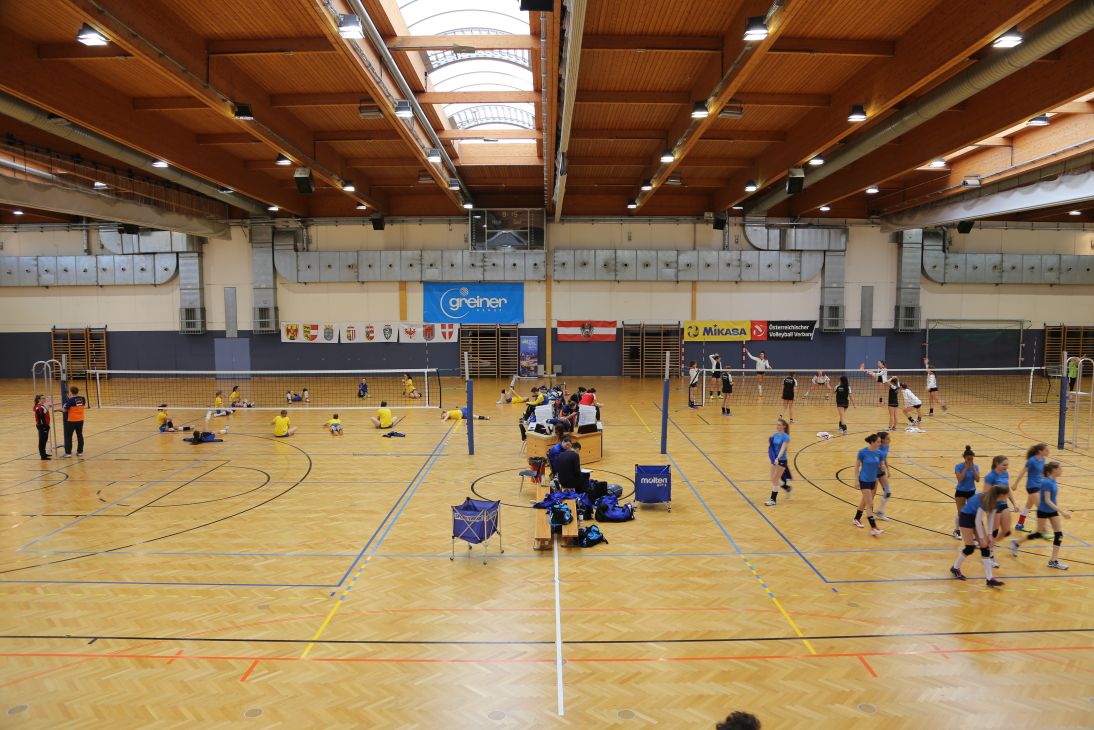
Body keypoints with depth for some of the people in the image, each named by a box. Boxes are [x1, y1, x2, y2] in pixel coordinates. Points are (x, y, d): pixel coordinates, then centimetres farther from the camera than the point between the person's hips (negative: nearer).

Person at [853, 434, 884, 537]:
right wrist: (857, 480, -12)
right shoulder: (863, 452, -17)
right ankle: (873, 528, -8)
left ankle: (856, 519, 40)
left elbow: (879, 465, 12)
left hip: (873, 481, 6)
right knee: (870, 504, -9)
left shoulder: (878, 453, -2)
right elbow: (856, 466, -10)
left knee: (864, 501, 20)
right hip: (864, 481, -6)